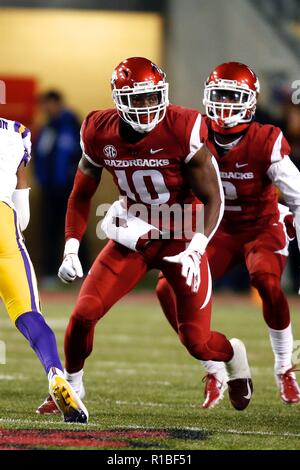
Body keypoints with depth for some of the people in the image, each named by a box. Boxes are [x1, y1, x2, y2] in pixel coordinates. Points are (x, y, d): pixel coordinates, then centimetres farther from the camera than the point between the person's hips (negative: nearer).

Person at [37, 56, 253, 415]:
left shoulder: (182, 132, -21)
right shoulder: (100, 134, -10)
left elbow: (213, 200, -14)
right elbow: (81, 197, 6)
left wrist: (195, 251, -27)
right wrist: (71, 251, -5)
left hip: (181, 238, -3)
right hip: (133, 236, 3)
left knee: (197, 342, -4)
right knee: (83, 315, -12)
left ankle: (234, 355, 33)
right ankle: (71, 386, 15)